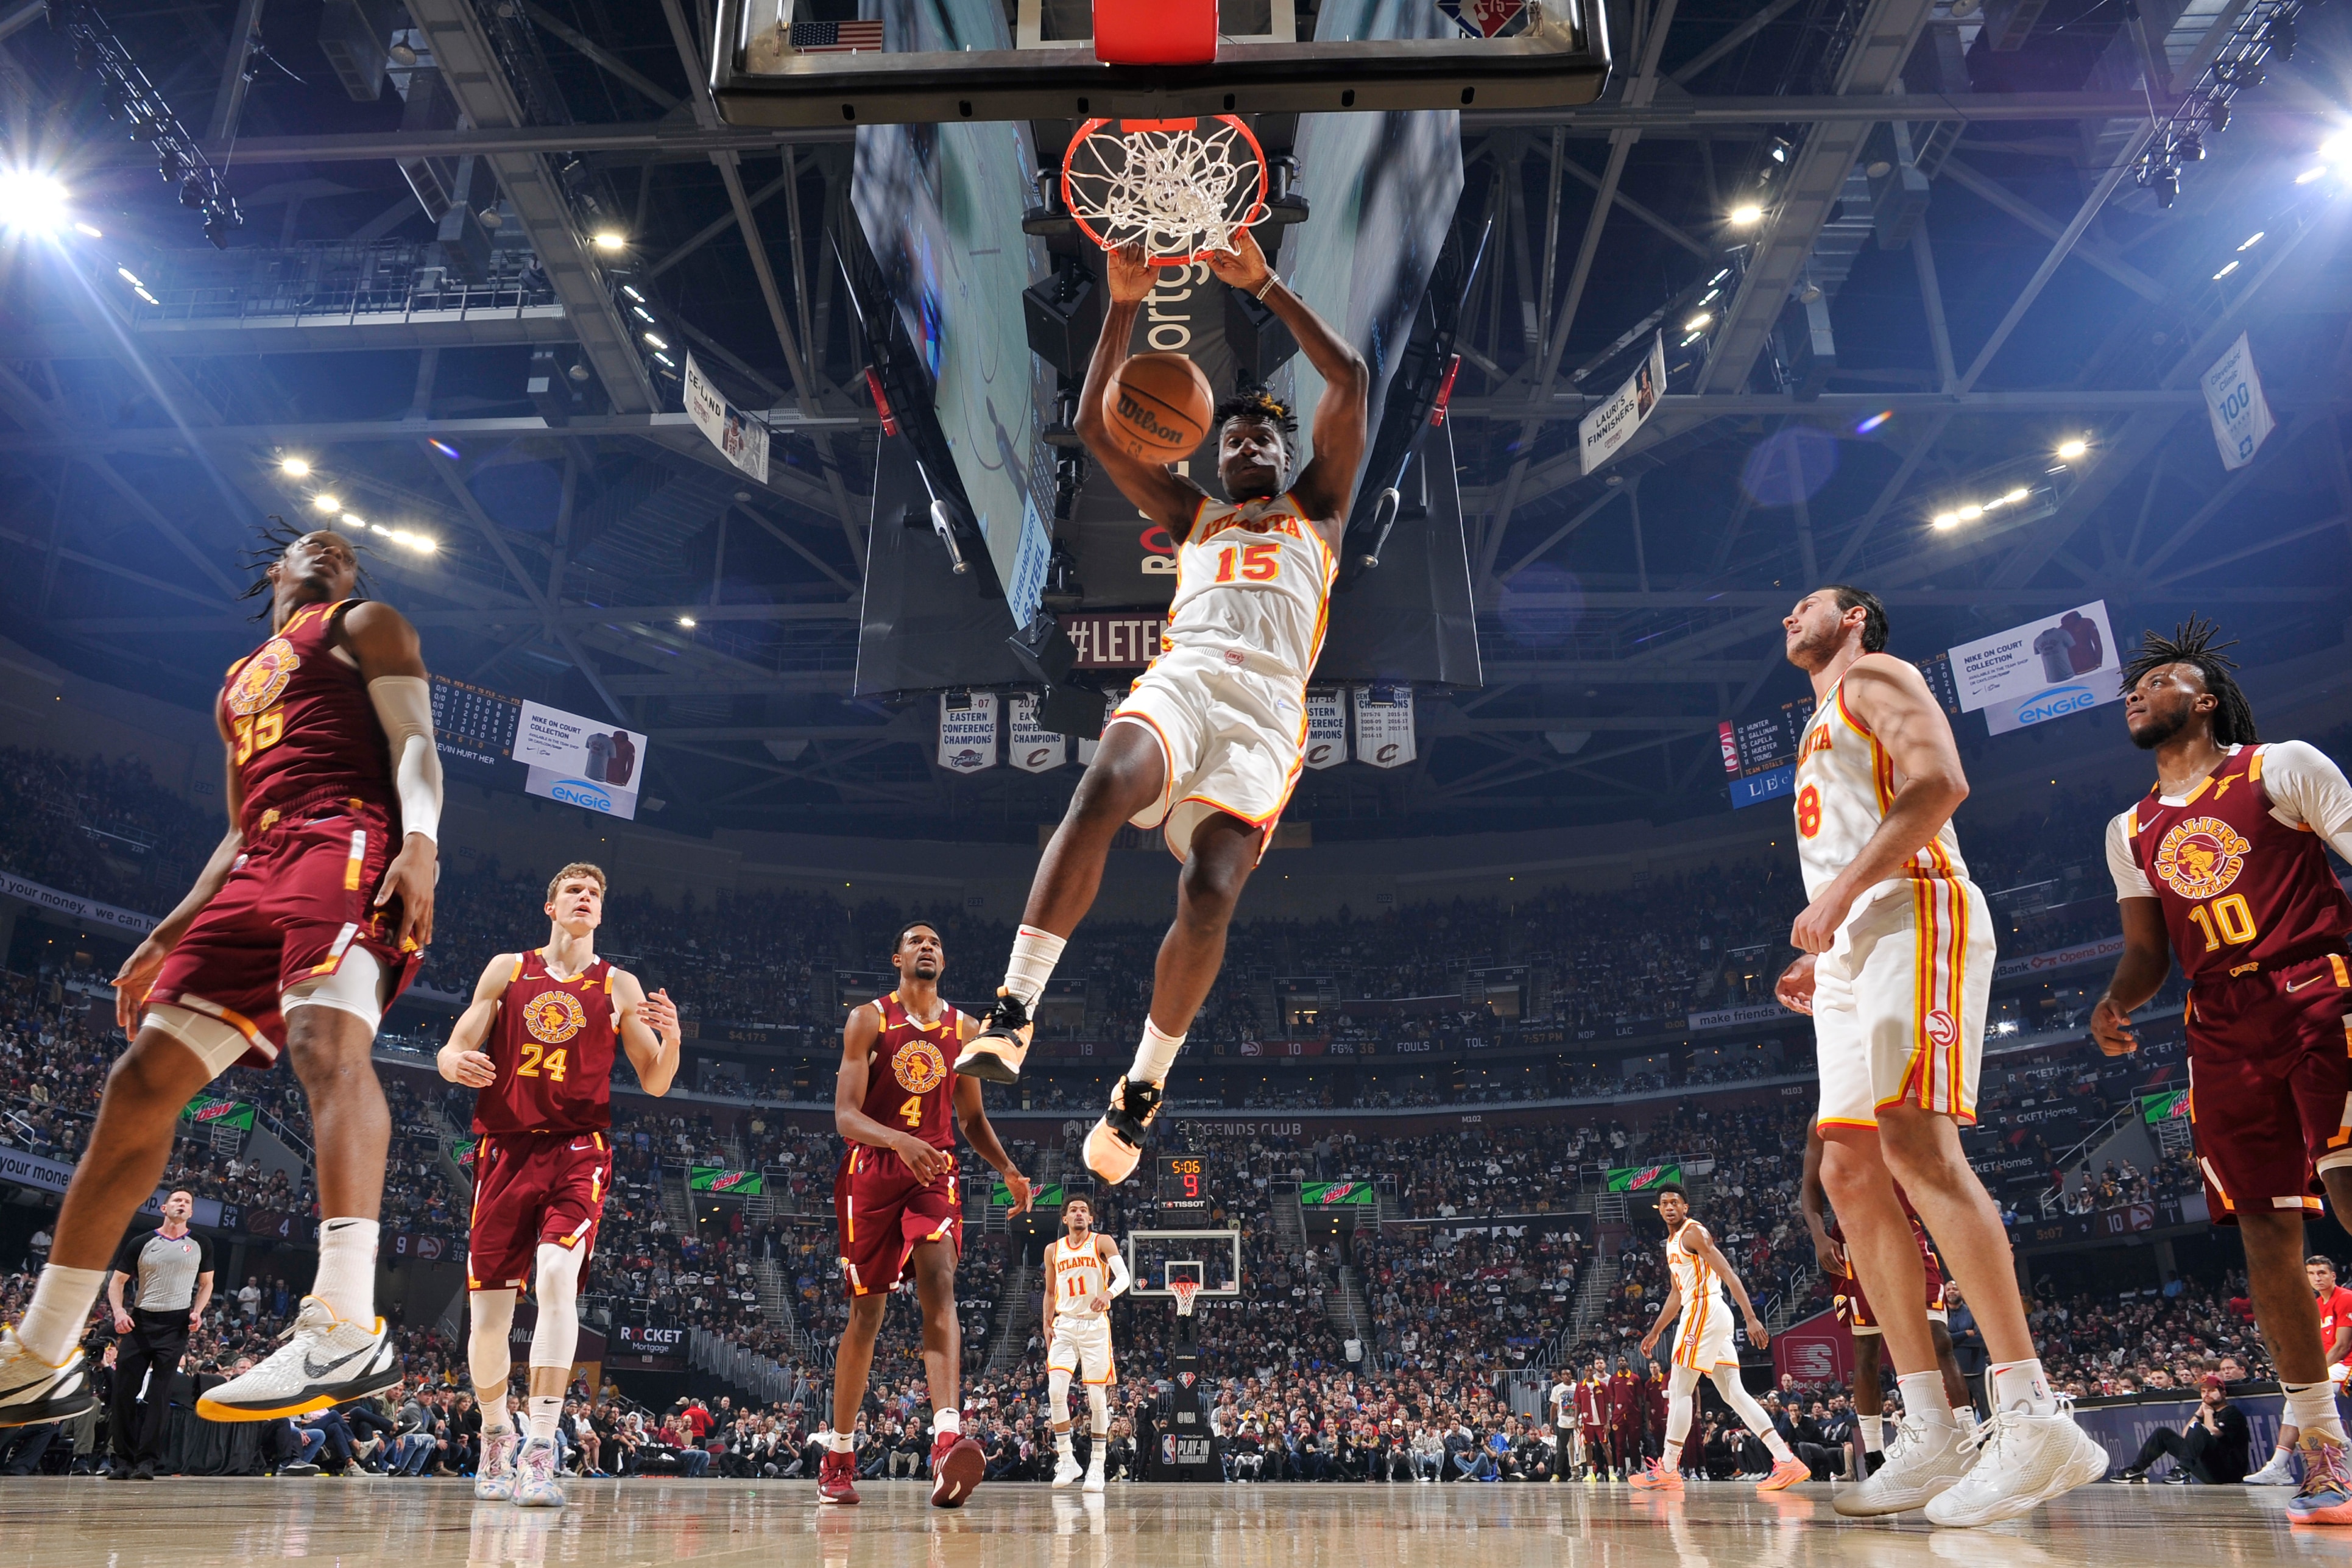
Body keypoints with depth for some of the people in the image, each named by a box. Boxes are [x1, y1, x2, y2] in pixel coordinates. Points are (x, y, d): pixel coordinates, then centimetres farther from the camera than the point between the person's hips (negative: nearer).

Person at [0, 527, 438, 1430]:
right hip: (256, 870, 8)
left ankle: (348, 1334, -42)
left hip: (345, 844, -8)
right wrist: (166, 937, 26)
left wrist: (419, 842, -21)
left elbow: (414, 741, -2)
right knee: (141, 1081, 1)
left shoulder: (364, 625, 16)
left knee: (325, 1039, -32)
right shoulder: (238, 683, 35)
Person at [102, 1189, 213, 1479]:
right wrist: (118, 1312, -9)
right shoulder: (141, 1243, 5)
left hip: (176, 1324, -1)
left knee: (159, 1394, -6)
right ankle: (124, 1460, 11)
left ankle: (147, 1461, -4)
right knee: (124, 1392, 0)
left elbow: (206, 1283, 15)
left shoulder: (200, 1246, 8)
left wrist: (197, 1311, -2)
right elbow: (117, 1280, 7)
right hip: (139, 1321, 1)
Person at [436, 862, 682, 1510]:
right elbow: (451, 1052, 9)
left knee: (557, 1276, -25)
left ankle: (540, 1450, -24)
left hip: (577, 1152, -2)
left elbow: (655, 1082, 7)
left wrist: (670, 1035, -14)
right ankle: (496, 1439, 30)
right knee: (488, 1310, 4)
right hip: (505, 1150, 2)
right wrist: (459, 1063, -16)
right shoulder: (507, 970, 10)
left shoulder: (620, 987, 8)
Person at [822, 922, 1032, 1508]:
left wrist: (1006, 1168, 0)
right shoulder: (868, 1019, -1)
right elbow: (845, 1116, -10)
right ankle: (839, 1456, 20)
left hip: (935, 1172, 2)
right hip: (872, 1171, -2)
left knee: (938, 1286, -20)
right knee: (865, 1311, 4)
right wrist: (898, 1140, -30)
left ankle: (948, 1440, -34)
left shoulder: (964, 1028, 10)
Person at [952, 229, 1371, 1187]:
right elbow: (1096, 427, 27)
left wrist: (1264, 286, 16)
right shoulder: (1192, 516, 34)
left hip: (1267, 707, -1)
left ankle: (1142, 1091, -7)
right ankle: (1012, 1014, -35)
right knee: (1101, 791, -33)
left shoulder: (1317, 508, 29)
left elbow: (1352, 381, 18)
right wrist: (1124, 306, 19)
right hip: (1182, 679, 1)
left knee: (1210, 889, -22)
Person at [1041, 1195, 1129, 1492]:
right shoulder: (1053, 1250, 10)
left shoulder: (1103, 1243, -1)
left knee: (1097, 1397, -1)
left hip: (1095, 1326, -2)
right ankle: (1066, 1461, -2)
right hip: (1064, 1326, 2)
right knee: (1056, 1390, -14)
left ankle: (1097, 1467, 9)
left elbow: (1124, 1276, -14)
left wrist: (1108, 1294, -34)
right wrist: (1047, 1325, 6)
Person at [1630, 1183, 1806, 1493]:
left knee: (1679, 1389, -5)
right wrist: (1655, 1333, 29)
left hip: (1705, 1310, -10)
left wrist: (1751, 1318, -24)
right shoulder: (1672, 1243, 21)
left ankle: (1667, 1470, 0)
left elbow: (1728, 1275, -16)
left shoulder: (1693, 1233, -8)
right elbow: (1676, 1295, 28)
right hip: (1705, 1316, 10)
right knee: (1734, 1393, 5)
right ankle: (1786, 1461, 0)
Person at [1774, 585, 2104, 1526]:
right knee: (1851, 1172, -1)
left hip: (1912, 917, -9)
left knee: (1914, 1144, -23)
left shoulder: (1875, 676, 6)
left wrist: (1843, 887, -18)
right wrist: (1824, 961, 18)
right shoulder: (1822, 735, 33)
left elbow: (1941, 783, -13)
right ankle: (1931, 1441, -2)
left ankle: (2033, 1421, -22)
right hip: (1852, 950, 9)